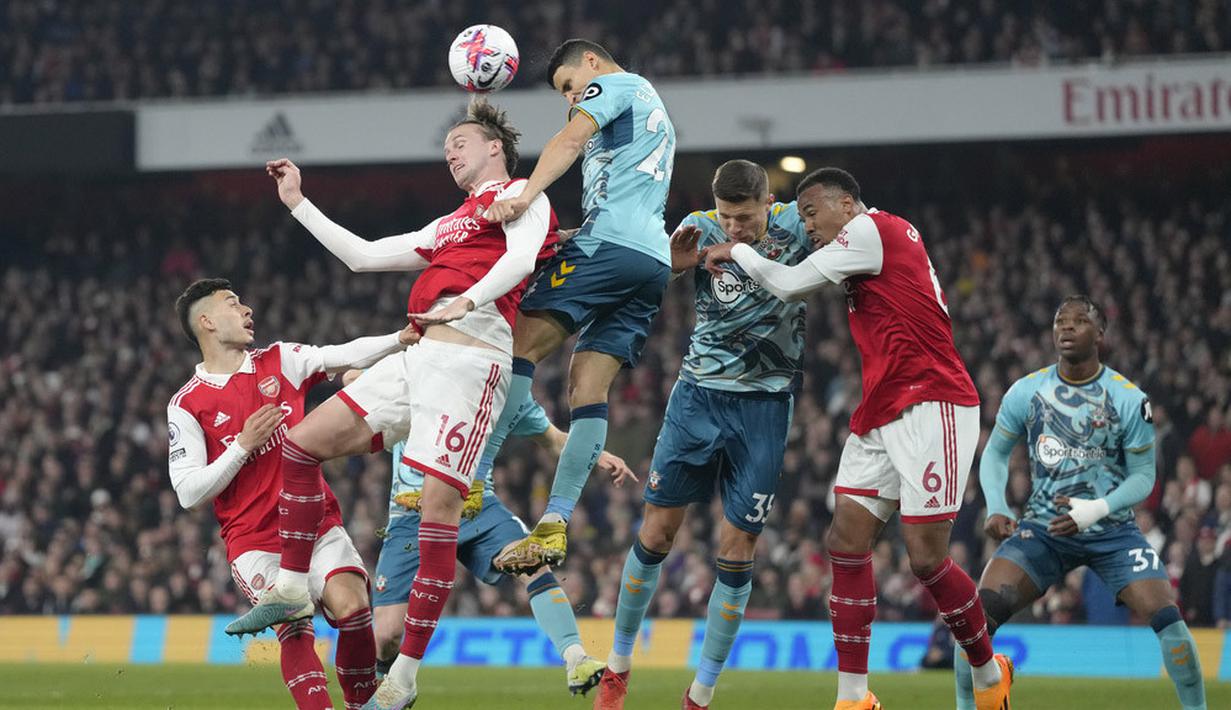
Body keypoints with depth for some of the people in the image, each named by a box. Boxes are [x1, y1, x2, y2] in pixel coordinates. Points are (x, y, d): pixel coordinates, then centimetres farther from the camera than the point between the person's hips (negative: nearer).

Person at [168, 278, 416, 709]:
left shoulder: (280, 362, 9)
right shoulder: (187, 406, -1)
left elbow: (347, 356, -2)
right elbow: (188, 493, -6)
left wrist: (402, 339, -17)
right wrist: (242, 445, -14)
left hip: (318, 525, 3)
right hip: (255, 543, -3)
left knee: (351, 606, -19)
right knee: (294, 627, -24)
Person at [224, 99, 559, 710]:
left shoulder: (521, 195, 9)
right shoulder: (447, 227, 33)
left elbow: (521, 256, -10)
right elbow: (363, 255, 36)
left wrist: (467, 302, -22)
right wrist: (298, 204, 37)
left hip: (470, 357, -9)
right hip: (417, 357, 9)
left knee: (438, 505, -15)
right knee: (302, 441, 3)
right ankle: (291, 591, 12)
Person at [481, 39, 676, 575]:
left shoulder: (614, 86, 6)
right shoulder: (652, 107, 34)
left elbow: (570, 140, -13)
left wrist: (527, 195, -27)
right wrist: (571, 239, 28)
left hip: (611, 243, -9)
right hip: (655, 259, 9)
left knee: (521, 344, -12)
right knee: (589, 388, 2)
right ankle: (554, 524, -8)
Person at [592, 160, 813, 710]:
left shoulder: (797, 226, -8)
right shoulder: (700, 230, -7)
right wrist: (670, 265, -33)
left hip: (766, 402, -1)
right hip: (700, 392, 1)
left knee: (738, 547, -2)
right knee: (658, 528, 1)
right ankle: (618, 665, 17)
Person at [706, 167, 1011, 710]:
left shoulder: (872, 228, -9)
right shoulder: (887, 237, 19)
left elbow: (790, 285, -8)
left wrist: (736, 252, 8)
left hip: (931, 408, -10)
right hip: (881, 415, 10)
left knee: (926, 558, -9)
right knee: (846, 541, -1)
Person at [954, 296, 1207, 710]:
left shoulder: (1129, 400, -7)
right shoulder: (1025, 393, -2)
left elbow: (1142, 475, -4)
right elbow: (995, 453, 11)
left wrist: (1096, 510, -21)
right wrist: (996, 509, -7)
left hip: (1111, 531, -1)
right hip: (1043, 529, 1)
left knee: (1166, 616, -19)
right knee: (980, 612, -19)